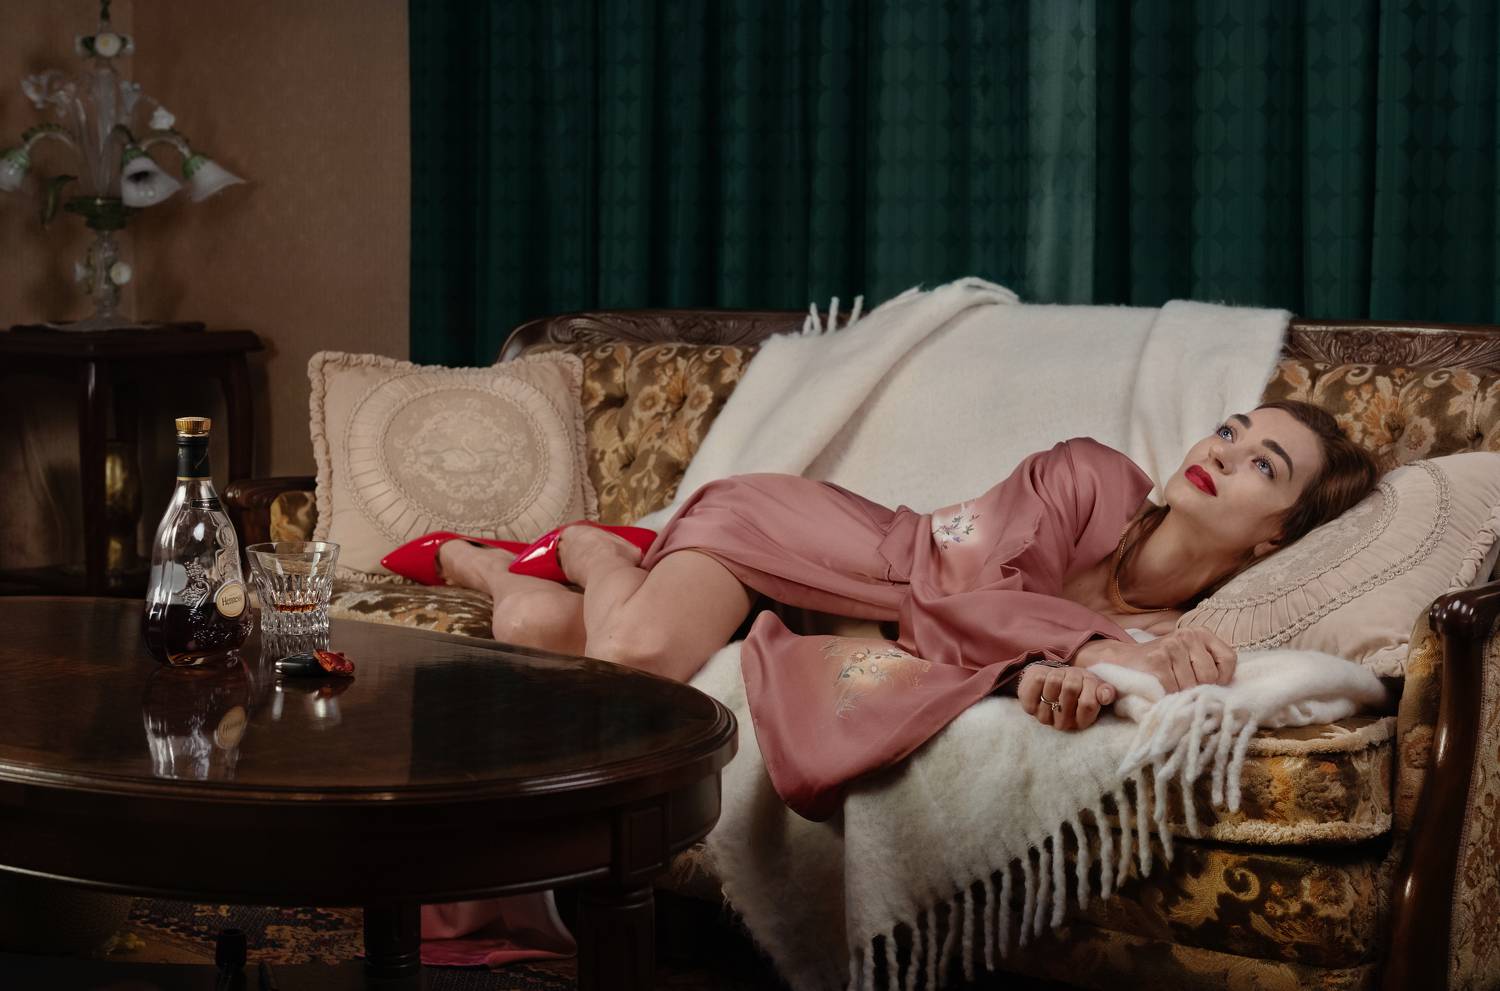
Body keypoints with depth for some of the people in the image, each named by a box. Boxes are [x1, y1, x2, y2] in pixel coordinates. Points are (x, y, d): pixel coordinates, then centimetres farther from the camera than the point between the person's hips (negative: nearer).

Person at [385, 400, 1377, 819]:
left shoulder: (1170, 636, -9)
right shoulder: (1096, 479, -20)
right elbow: (950, 593, -30)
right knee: (638, 654, -32)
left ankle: (476, 558, 22)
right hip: (775, 527, -3)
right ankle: (596, 552, 7)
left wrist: (1050, 672, -43)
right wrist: (1095, 644, -41)